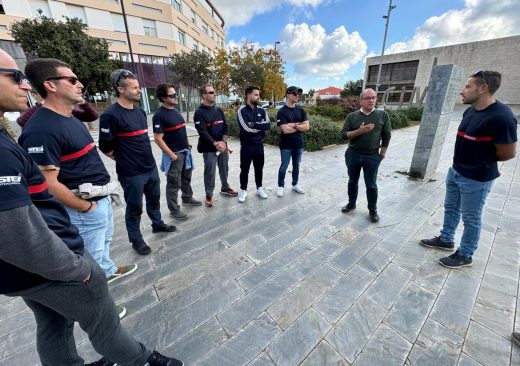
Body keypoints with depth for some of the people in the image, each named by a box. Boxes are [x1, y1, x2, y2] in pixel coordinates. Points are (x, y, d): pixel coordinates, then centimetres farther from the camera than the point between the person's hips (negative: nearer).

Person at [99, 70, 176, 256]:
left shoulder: (140, 112, 7)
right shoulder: (110, 115, -17)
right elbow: (106, 148, -13)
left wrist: (145, 158, 15)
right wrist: (125, 160, 0)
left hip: (151, 167, 7)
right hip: (131, 173, -7)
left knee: (154, 199, 21)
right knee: (134, 207, 8)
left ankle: (157, 224, 42)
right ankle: (136, 240, 26)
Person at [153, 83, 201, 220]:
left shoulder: (175, 111, 10)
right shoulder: (159, 115, -16)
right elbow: (158, 139, -18)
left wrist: (187, 144, 14)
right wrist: (171, 155, -19)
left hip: (185, 151, 8)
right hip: (174, 154, -8)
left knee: (186, 177, 21)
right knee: (174, 184, 1)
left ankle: (187, 198, 40)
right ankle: (174, 210, 14)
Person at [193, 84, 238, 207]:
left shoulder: (219, 110, 12)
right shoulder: (199, 113, -8)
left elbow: (225, 127, 5)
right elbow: (203, 132, -16)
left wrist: (223, 142, -10)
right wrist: (215, 144, -21)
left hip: (223, 146, 6)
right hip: (209, 148, -6)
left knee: (224, 169, 16)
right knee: (210, 172, 0)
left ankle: (225, 188, 36)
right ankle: (209, 196, 14)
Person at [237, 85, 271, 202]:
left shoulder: (261, 110, 7)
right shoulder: (242, 110, -9)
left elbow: (268, 125, -5)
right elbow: (247, 128, -21)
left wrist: (255, 125, -18)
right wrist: (261, 125, -10)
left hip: (259, 145, 4)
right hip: (246, 146, -4)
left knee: (259, 168, 14)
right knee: (244, 169, 7)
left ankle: (259, 188, 30)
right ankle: (243, 190, 23)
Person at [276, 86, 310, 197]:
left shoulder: (300, 110, 5)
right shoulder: (282, 111, -11)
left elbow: (307, 127, -3)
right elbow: (285, 130, -20)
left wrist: (293, 125, -14)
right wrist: (300, 126, -9)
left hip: (299, 144, 5)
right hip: (286, 145, -4)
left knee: (296, 166, 15)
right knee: (284, 166, 5)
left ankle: (295, 184, 31)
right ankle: (280, 186, 20)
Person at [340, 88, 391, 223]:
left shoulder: (383, 115, -2)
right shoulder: (352, 116, -2)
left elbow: (386, 137, 1)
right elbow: (344, 134, -8)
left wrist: (381, 155, -1)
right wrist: (359, 131, -22)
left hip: (372, 156, -1)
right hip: (353, 154, 1)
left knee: (371, 185, 6)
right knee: (352, 181, 16)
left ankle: (373, 210, 24)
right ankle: (351, 203, 35)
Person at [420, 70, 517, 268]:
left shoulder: (501, 117, -23)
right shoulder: (470, 111, 2)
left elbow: (508, 153, -16)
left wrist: (482, 160, -1)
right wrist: (469, 158, 3)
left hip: (476, 179, -8)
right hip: (455, 171, 8)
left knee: (471, 219, 8)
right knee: (451, 208, 21)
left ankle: (465, 255, 26)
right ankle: (445, 240, 40)